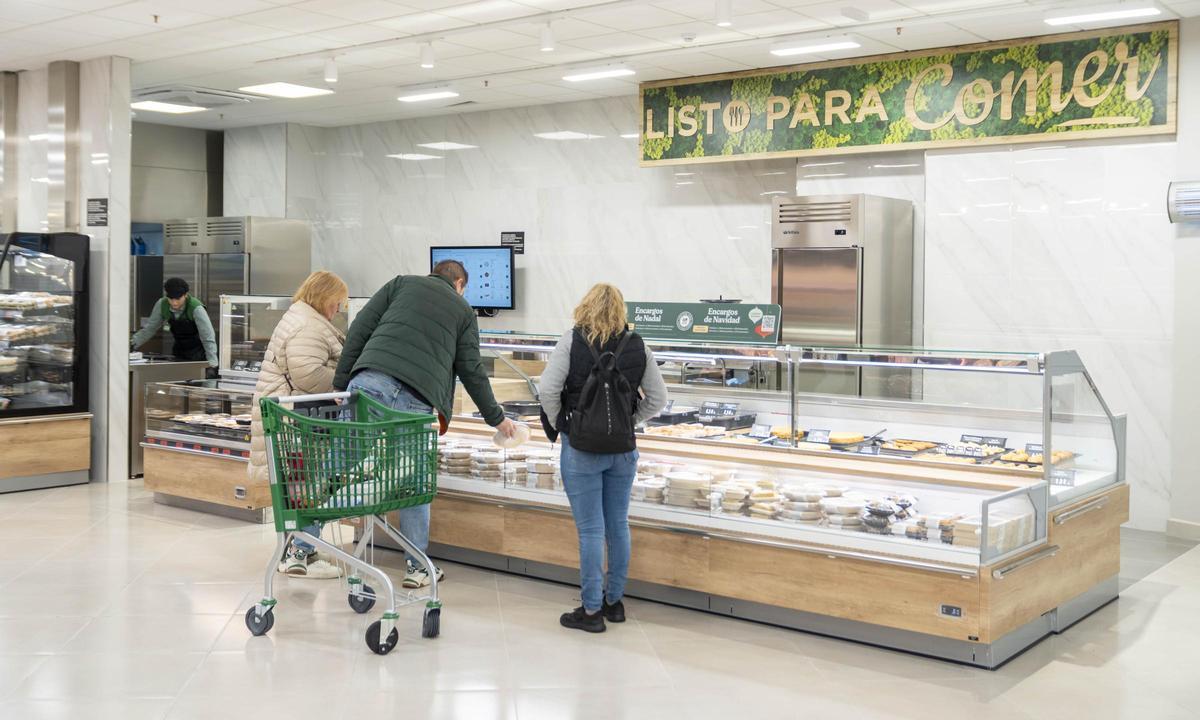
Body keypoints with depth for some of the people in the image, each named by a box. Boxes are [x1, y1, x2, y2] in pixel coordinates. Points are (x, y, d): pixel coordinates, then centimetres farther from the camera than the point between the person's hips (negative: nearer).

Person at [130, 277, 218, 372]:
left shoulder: (196, 308, -27)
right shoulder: (162, 305, -13)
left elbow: (208, 338, -28)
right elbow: (150, 328, -1)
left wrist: (212, 364, -36)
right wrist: (132, 343, -10)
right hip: (179, 352, 4)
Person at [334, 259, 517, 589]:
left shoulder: (402, 283, 23)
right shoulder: (463, 311, 22)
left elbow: (360, 329, 12)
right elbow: (472, 371, 20)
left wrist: (342, 382, 12)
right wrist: (496, 418, 31)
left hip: (370, 380, 1)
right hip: (416, 397, -1)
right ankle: (417, 567, 17)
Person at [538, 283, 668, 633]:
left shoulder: (572, 341, -8)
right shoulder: (638, 347, 2)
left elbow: (548, 388, -14)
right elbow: (657, 399, 4)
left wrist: (558, 424, 0)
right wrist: (628, 422, 12)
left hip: (581, 447, -3)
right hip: (624, 449, 4)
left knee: (591, 530, 1)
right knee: (618, 526, 14)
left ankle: (591, 610, 8)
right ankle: (614, 601, 25)